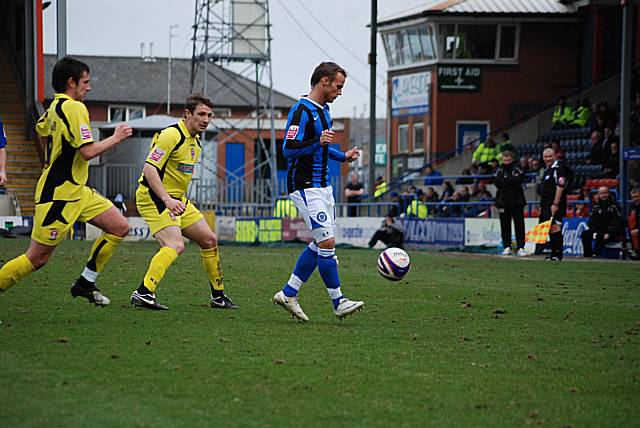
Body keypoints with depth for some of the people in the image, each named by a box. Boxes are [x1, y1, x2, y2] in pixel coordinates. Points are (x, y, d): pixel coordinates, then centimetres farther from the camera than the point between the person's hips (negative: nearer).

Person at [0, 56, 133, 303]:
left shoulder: (55, 106, 8)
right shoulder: (75, 108, -20)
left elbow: (41, 130, 28)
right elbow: (88, 151, -25)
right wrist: (116, 138, -12)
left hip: (76, 191, 10)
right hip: (58, 196, -10)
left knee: (120, 227, 8)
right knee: (37, 258, -4)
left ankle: (86, 283, 16)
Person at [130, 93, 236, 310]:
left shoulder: (195, 140, 12)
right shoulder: (172, 135, -18)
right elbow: (149, 168, -25)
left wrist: (178, 200, 20)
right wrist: (166, 199, -33)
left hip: (177, 199, 10)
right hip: (154, 197, -10)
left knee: (209, 240, 11)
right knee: (175, 245, -25)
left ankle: (218, 296, 22)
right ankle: (143, 293, -29)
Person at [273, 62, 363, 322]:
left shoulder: (323, 110, 15)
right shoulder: (301, 111, -15)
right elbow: (288, 149, -21)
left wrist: (343, 156, 13)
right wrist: (318, 142, -32)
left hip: (322, 185, 10)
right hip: (306, 187, -10)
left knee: (320, 244, 9)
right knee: (327, 242, -11)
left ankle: (288, 293, 16)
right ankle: (338, 302, -5)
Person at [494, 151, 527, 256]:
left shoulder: (517, 170, 5)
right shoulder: (499, 171, 8)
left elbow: (519, 180, -12)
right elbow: (497, 183, -8)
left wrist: (505, 180, -9)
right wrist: (512, 181, -12)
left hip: (517, 202, -1)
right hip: (503, 202, 1)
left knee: (519, 224, -4)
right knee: (505, 226, 4)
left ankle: (520, 247, -4)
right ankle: (507, 247, 11)